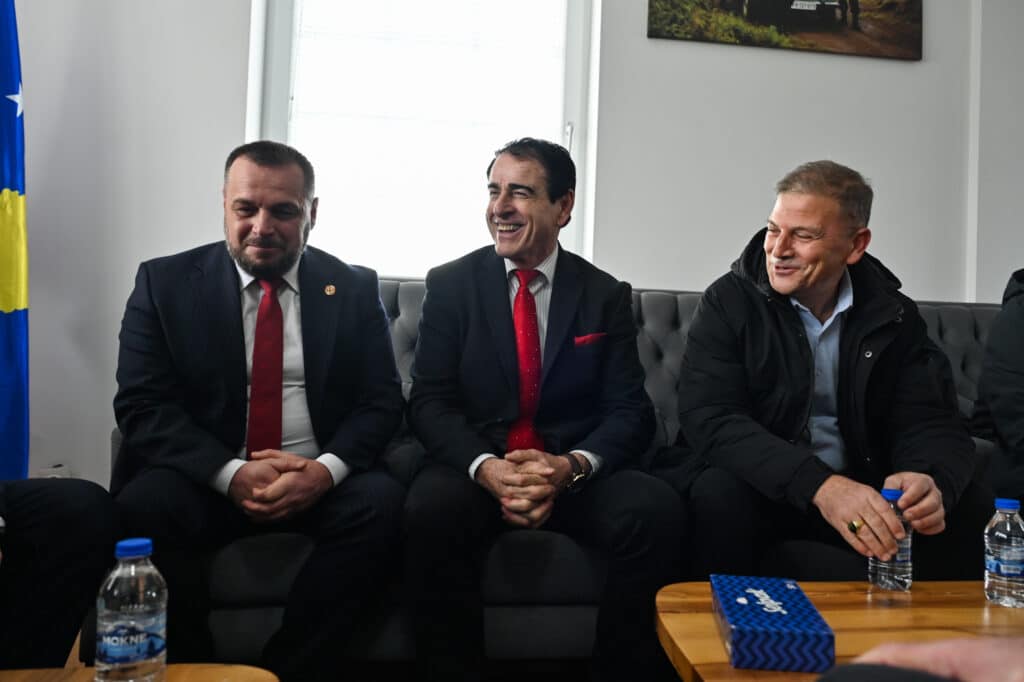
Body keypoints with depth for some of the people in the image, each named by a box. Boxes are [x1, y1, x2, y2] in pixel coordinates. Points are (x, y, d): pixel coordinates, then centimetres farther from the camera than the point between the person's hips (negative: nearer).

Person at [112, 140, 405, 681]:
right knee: (139, 509, -30)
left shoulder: (354, 288, 5)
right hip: (205, 478, 0)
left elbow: (381, 401, 0)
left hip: (321, 480, 1)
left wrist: (325, 470, -20)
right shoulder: (164, 281, 3)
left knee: (382, 503, -28)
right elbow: (141, 405, -4)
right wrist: (231, 473, -19)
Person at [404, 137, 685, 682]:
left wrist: (573, 466, -21)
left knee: (655, 510, -27)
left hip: (576, 474, 1)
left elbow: (630, 411, -1)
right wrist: (485, 467, -22)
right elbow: (429, 402, -3)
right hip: (475, 468, 0)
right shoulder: (450, 284, 3)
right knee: (430, 508, -33)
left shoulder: (607, 296, 5)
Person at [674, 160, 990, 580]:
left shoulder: (893, 316, 0)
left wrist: (931, 479, -32)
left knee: (971, 508, -18)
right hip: (763, 486, -3)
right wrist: (820, 484, -36)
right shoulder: (728, 302, -10)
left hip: (861, 491, 3)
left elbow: (931, 422, -6)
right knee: (721, 493, -33)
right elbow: (710, 420, -21)